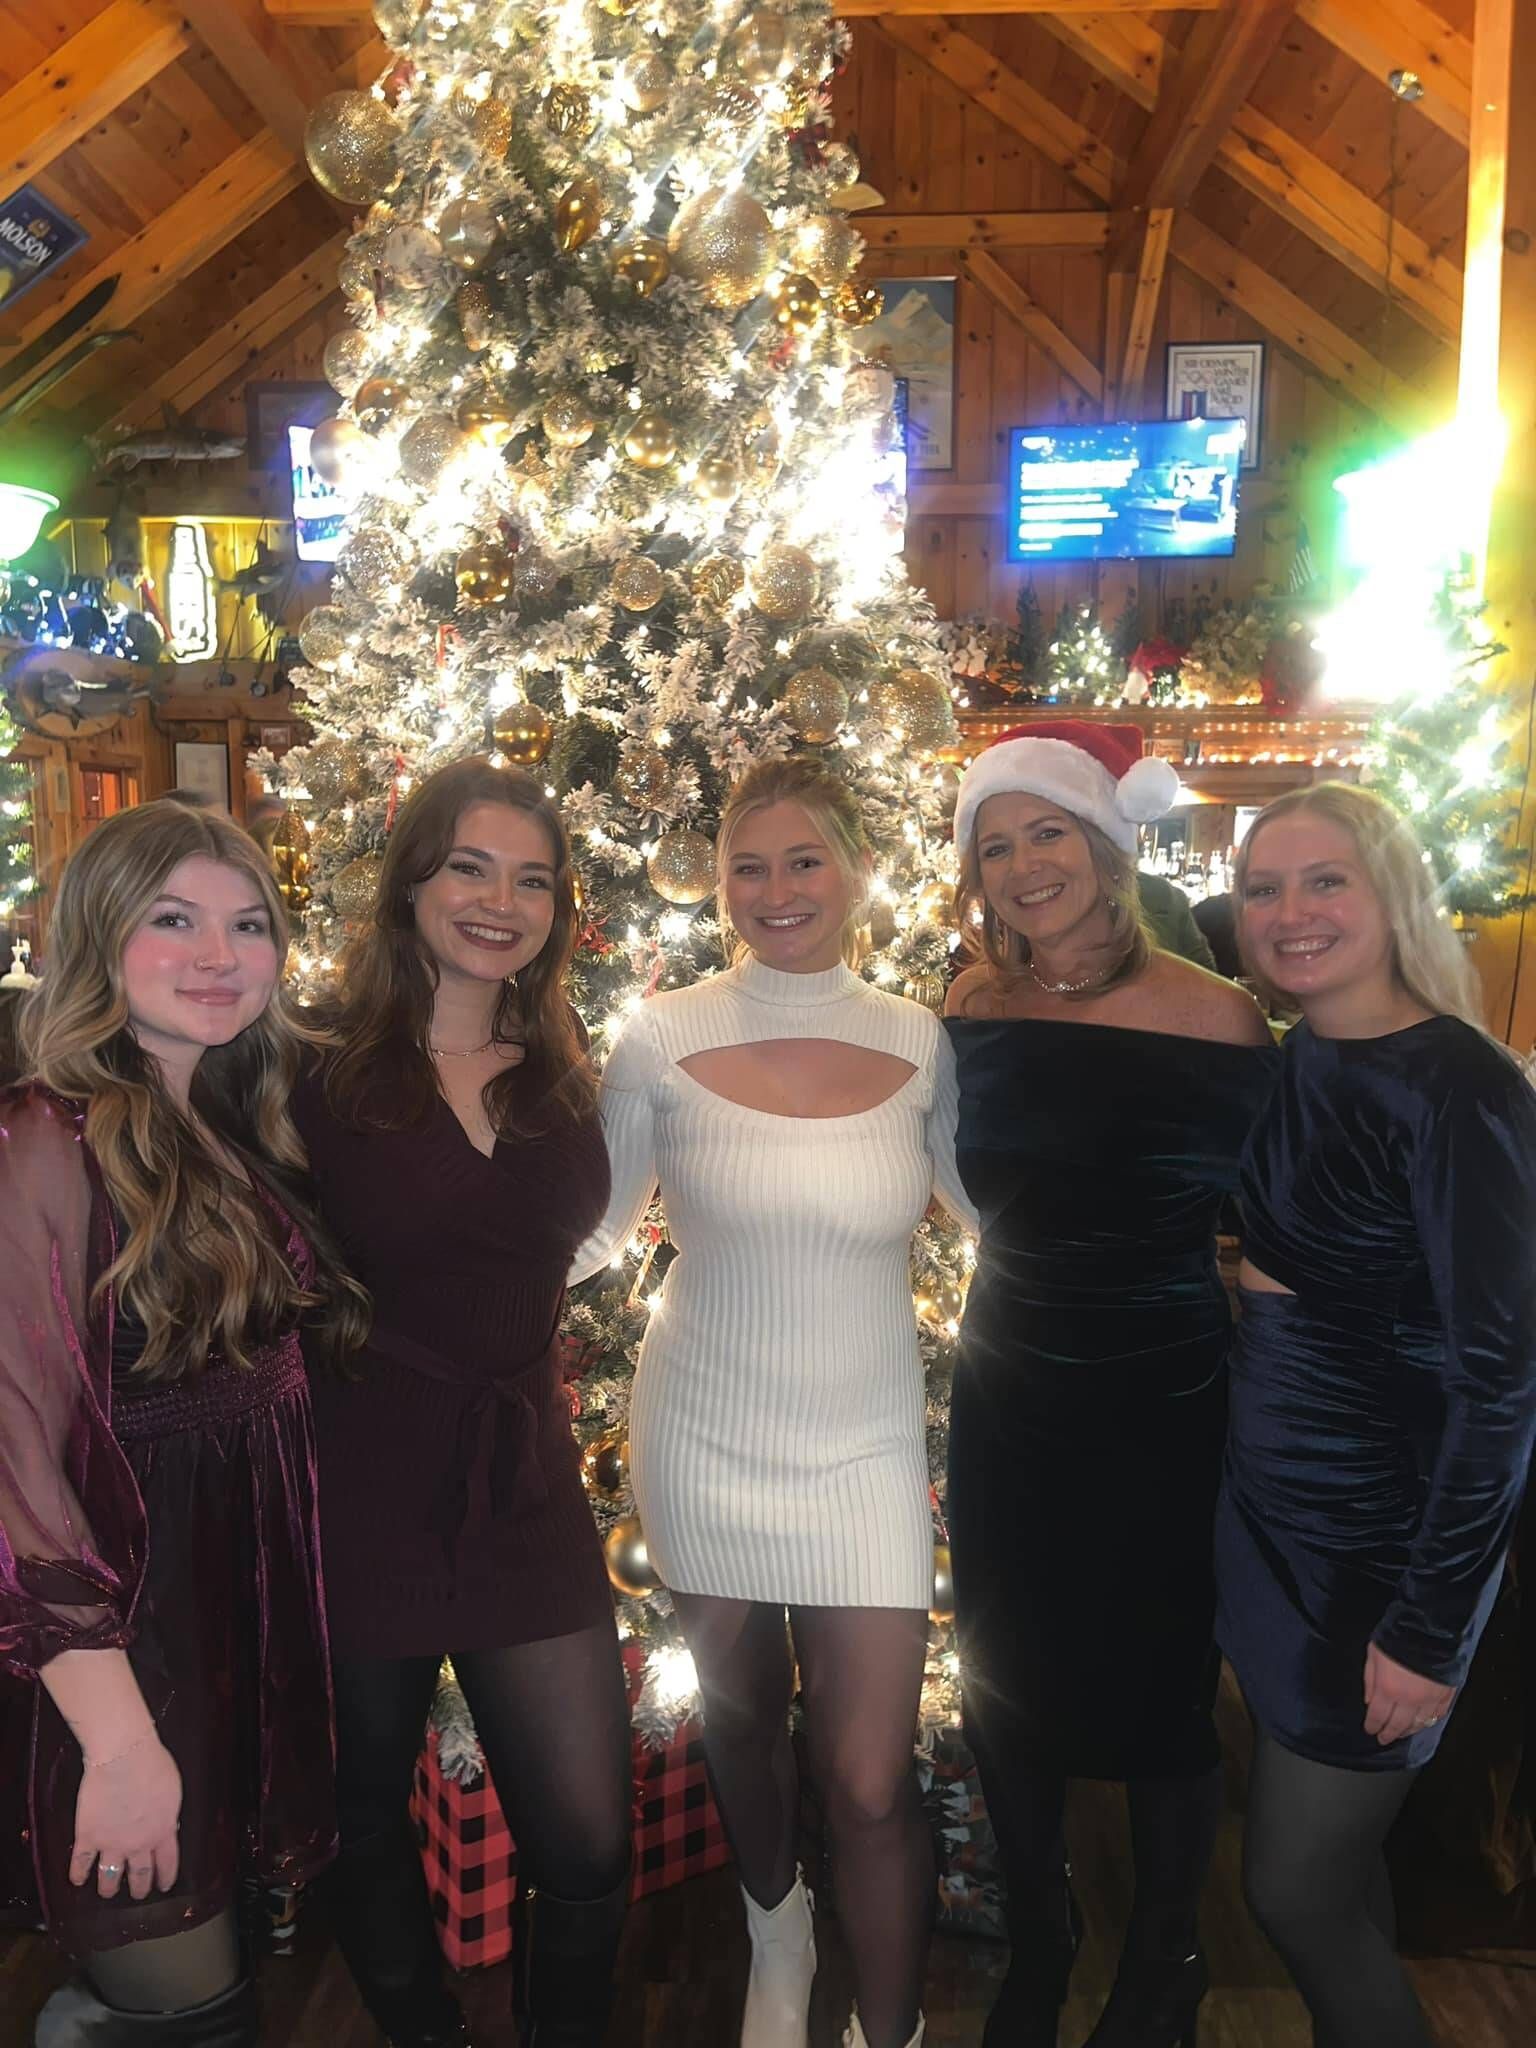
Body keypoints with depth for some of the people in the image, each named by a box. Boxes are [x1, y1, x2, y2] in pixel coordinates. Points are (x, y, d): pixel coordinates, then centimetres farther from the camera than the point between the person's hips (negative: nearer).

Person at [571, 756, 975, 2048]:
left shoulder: (922, 1045, -6)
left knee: (873, 1784, 1)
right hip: (706, 1442, 1)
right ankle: (775, 1929, 53)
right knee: (740, 1716, 21)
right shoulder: (663, 1040, -9)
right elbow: (593, 1232, 0)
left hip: (863, 1448, 0)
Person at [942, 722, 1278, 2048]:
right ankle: (1038, 1936, 45)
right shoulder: (973, 1016, -4)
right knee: (1007, 1689, 17)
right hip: (1008, 1403, 4)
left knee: (1160, 1701, 13)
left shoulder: (1218, 1020, -14)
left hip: (1164, 1416, -3)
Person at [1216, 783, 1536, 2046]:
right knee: (1337, 1859, 22)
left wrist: (1431, 1626, -19)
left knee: (1297, 1890, 6)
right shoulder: (1290, 1066, 3)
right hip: (1270, 1510, 7)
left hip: (1380, 1545, -7)